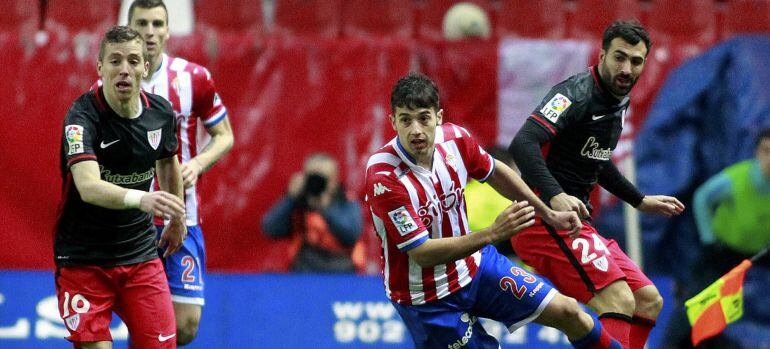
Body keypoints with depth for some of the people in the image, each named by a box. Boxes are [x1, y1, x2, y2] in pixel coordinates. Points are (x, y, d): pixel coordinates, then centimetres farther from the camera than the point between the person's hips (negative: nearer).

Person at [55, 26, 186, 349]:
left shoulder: (161, 112, -3)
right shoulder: (83, 117, -20)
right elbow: (88, 186, -36)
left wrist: (176, 217, 31)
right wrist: (140, 198, -52)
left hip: (141, 254, 5)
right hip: (83, 258, -5)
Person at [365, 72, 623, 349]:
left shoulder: (454, 139, -13)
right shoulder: (384, 177, -31)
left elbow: (496, 173, 10)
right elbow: (421, 253, -32)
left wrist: (549, 214, 16)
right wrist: (492, 234, -41)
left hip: (473, 262, 5)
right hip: (426, 297, -5)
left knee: (567, 311, 2)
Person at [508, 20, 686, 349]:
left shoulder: (618, 101, 13)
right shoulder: (577, 94, -15)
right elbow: (522, 144, -30)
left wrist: (640, 201, 39)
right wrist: (555, 196, -43)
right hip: (545, 220, -10)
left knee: (649, 303, 8)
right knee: (619, 301, -23)